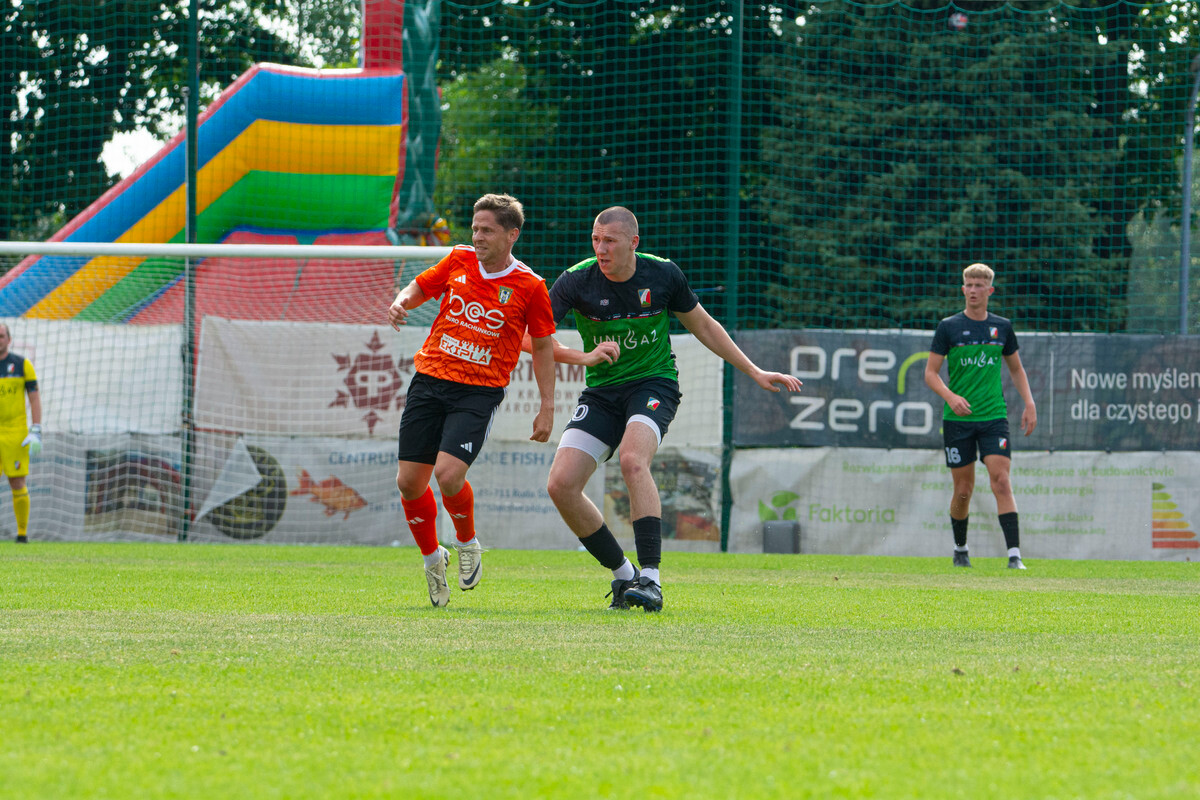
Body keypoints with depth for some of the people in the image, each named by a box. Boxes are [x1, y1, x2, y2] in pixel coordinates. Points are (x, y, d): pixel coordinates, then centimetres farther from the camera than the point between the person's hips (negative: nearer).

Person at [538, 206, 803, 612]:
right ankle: (623, 574, 6)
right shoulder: (577, 281, -10)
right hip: (601, 391, 3)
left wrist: (755, 372, 10)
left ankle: (651, 579, -33)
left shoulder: (663, 274, -7)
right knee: (561, 485, -12)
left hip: (654, 383, -3)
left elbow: (703, 326, 10)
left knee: (633, 460, -33)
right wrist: (583, 356, -30)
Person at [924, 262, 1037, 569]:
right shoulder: (948, 327, 1)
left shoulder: (1002, 327, 8)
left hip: (994, 417, 1)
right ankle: (960, 550, 26)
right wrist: (950, 396, -18)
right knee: (963, 490, 4)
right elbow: (930, 373, 0)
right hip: (957, 418, -1)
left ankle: (1014, 554, -19)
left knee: (1001, 481, -14)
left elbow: (1016, 369, 21)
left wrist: (1029, 403, 8)